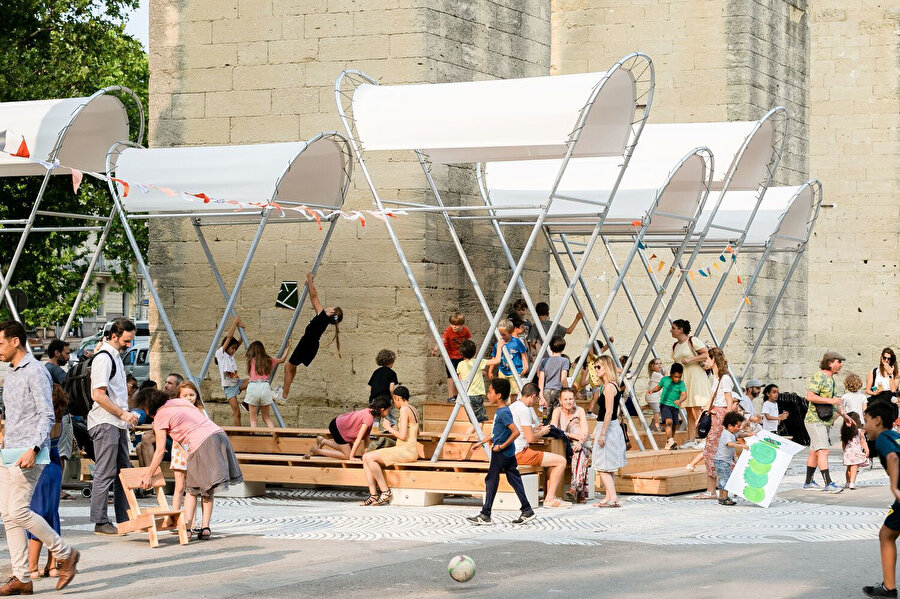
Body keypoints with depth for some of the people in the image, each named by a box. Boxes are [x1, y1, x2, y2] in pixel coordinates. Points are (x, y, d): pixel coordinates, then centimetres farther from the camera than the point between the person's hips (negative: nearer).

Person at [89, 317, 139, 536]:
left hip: (117, 423, 10)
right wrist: (123, 413, -17)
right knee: (105, 473, -7)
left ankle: (124, 519, 18)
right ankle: (100, 522, -3)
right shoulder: (103, 358, -14)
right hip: (105, 423, -10)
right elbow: (99, 395, -21)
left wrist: (126, 415, 15)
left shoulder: (116, 356, 17)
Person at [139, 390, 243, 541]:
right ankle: (205, 527, 6)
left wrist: (149, 476, 6)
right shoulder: (181, 402, 25)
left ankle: (187, 527, -3)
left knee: (192, 489, 6)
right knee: (207, 490, 13)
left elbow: (160, 451, 0)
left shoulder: (160, 416, 3)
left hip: (202, 443, -7)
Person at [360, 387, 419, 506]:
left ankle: (386, 492, -12)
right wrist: (394, 429, 30)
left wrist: (389, 428, -3)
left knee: (370, 458, -18)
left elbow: (402, 436, -19)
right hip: (406, 450, 10)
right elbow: (416, 434, 32)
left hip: (406, 450, -10)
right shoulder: (412, 409, 19)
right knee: (366, 457, 3)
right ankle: (373, 495, -5)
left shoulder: (404, 410, -11)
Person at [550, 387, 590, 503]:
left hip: (582, 447, 0)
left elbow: (585, 432, -9)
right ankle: (582, 491, -38)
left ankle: (574, 487, -48)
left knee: (580, 452, -35)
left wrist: (580, 443, -30)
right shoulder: (558, 411, -1)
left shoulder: (579, 411, 1)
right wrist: (572, 435, -24)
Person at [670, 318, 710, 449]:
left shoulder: (693, 341, -5)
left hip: (696, 377, -7)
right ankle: (691, 439, 8)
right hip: (683, 379, 7)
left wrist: (690, 359, -19)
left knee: (697, 410, -10)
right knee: (689, 411, 7)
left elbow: (706, 354, -12)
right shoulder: (675, 346, 15)